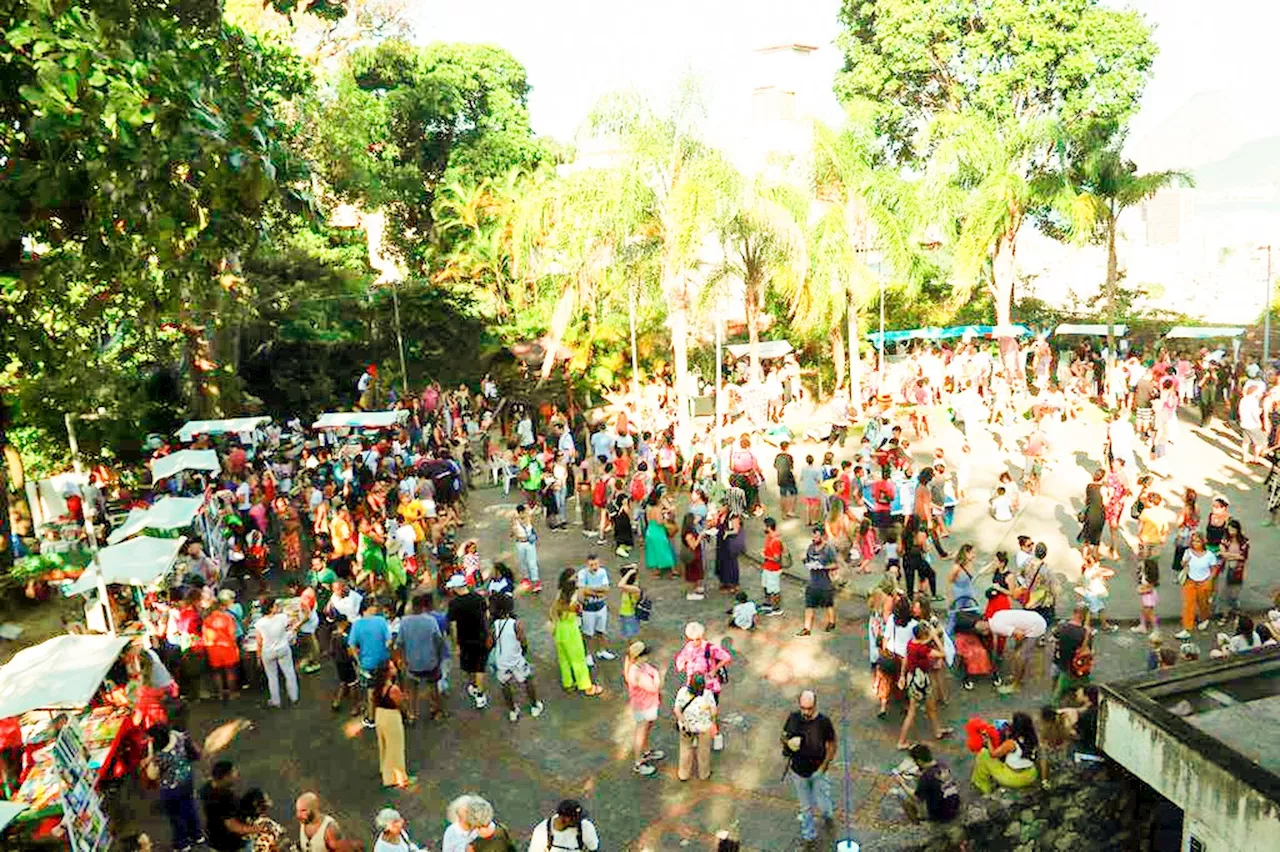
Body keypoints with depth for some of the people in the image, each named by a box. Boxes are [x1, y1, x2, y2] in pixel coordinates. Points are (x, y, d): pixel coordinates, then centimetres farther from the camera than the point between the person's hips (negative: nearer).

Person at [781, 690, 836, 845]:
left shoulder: (823, 722, -20)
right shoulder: (793, 717, -13)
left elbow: (831, 746, -9)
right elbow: (783, 736, 1)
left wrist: (822, 767, -14)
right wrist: (788, 742, -21)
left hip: (817, 772, -2)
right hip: (798, 771, 2)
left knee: (822, 806, 9)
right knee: (806, 807, 18)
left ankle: (828, 815, 45)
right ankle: (809, 835, 40)